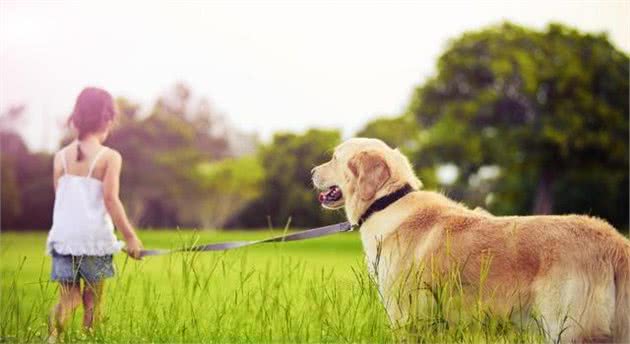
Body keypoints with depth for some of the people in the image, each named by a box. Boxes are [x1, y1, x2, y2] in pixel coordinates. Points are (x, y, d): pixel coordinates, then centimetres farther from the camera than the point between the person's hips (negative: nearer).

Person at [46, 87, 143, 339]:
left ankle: (52, 335, -17)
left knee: (68, 298, 8)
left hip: (63, 236, 3)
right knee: (93, 299, 12)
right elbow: (110, 200, -12)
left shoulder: (61, 157, 6)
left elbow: (60, 199, 9)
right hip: (95, 237, -3)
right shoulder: (110, 157, -6)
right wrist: (130, 237, -7)